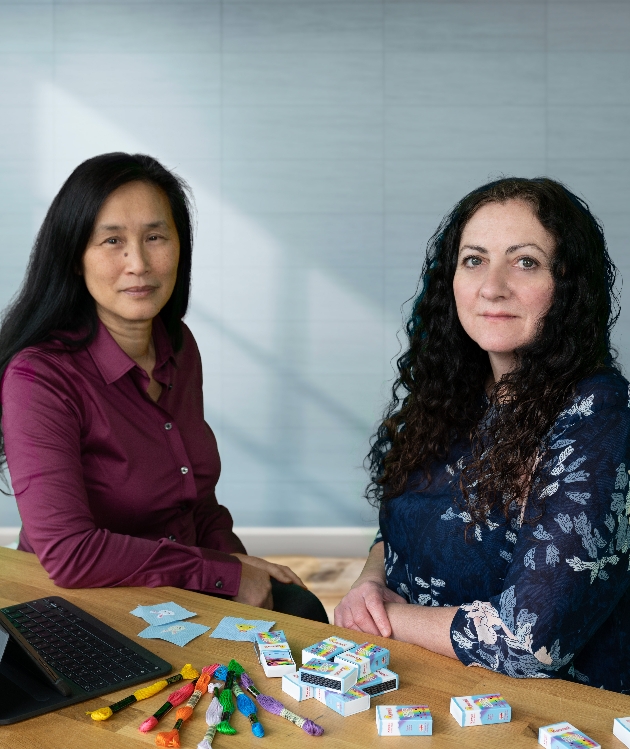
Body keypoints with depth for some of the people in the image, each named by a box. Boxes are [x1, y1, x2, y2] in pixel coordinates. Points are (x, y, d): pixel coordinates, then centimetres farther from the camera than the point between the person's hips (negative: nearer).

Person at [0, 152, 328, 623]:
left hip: (186, 592, 7)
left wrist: (232, 554, -4)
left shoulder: (179, 347, 3)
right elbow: (68, 554, -28)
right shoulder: (38, 377, -20)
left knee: (302, 608, -17)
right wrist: (224, 572, -20)